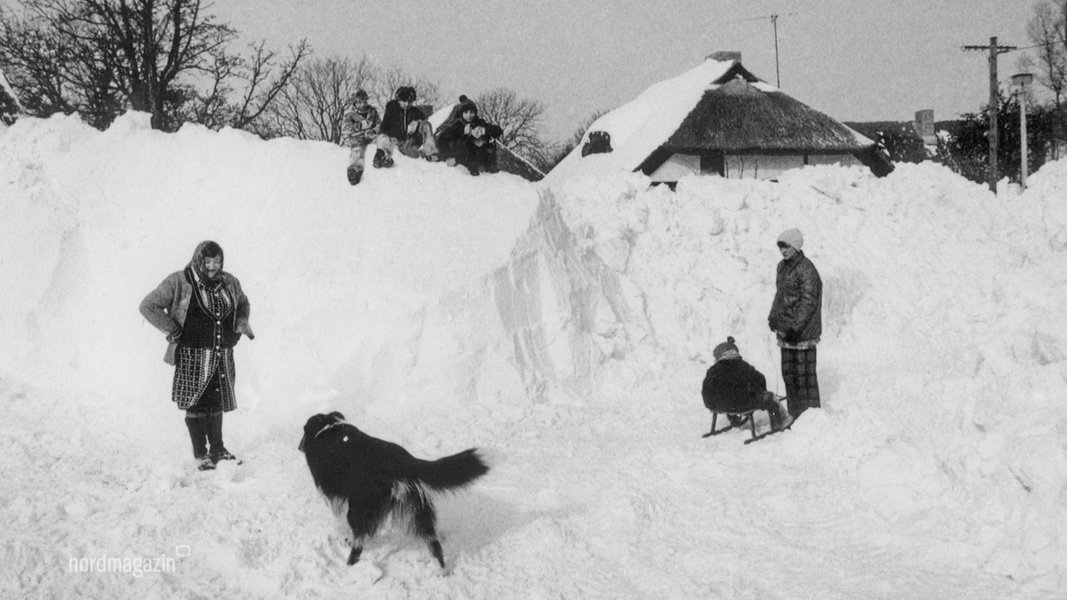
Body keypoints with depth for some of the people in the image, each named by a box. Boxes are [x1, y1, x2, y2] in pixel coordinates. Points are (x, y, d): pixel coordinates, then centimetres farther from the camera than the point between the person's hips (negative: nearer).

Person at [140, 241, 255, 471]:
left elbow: (243, 303, 28)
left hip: (223, 355, 4)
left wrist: (242, 324, 9)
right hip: (192, 356, -4)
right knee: (196, 403, -1)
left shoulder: (229, 283, 7)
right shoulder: (179, 283, -8)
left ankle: (218, 449, 25)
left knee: (216, 403, 12)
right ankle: (200, 454, 8)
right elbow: (148, 306, -6)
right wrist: (173, 330, -10)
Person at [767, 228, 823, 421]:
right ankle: (794, 414, 24)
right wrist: (773, 317, 14)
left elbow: (808, 302, -18)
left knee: (805, 373, -6)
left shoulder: (806, 269, -14)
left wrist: (796, 326, -21)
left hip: (803, 332, -9)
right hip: (786, 331, 9)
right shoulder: (782, 267, 13)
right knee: (788, 372, 14)